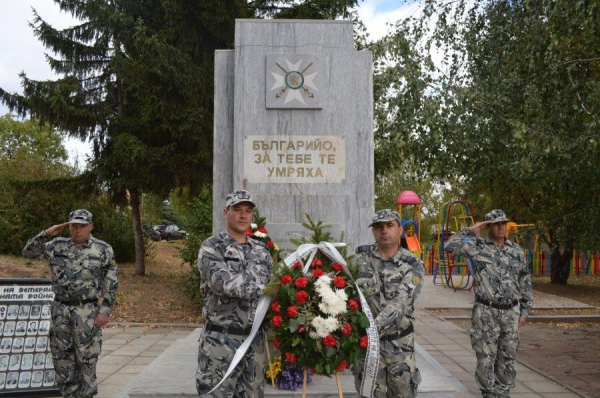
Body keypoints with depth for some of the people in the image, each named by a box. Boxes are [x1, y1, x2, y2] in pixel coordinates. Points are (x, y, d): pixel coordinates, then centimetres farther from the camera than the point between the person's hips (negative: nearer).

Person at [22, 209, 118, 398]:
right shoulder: (58, 246, 6)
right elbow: (28, 252, 8)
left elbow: (111, 283, -5)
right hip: (60, 310, 4)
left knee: (86, 358, 0)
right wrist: (46, 234, -5)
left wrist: (105, 311, -11)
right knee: (62, 357, 10)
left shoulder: (103, 249, -4)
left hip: (87, 312, -4)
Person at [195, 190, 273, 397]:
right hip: (221, 339, -5)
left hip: (256, 338, 5)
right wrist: (263, 288, -14)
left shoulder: (262, 250, 11)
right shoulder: (211, 247, -5)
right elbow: (223, 282, -20)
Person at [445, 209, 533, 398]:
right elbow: (450, 246, -16)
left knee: (508, 355, 11)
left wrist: (524, 311, 7)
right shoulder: (477, 247, -3)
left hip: (511, 312, 3)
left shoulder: (517, 251, 7)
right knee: (486, 356, 3)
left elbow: (525, 283, 11)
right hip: (486, 312, -3)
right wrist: (470, 230, -12)